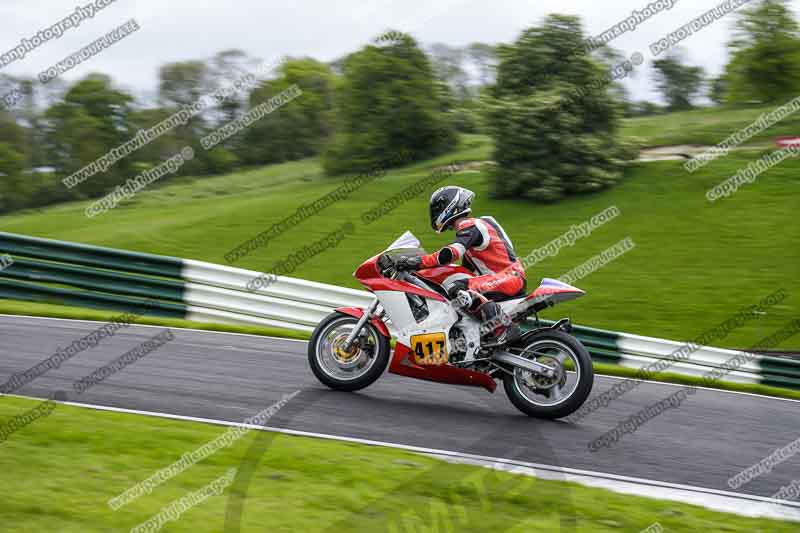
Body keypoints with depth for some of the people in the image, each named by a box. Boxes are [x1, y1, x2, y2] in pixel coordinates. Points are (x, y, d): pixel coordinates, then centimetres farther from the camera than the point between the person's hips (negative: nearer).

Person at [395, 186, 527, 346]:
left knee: (457, 288, -29)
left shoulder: (470, 226, -10)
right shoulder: (469, 228, 21)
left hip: (512, 278, -11)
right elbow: (468, 268, 28)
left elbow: (452, 253, -29)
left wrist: (420, 261, -32)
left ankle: (501, 327, -29)